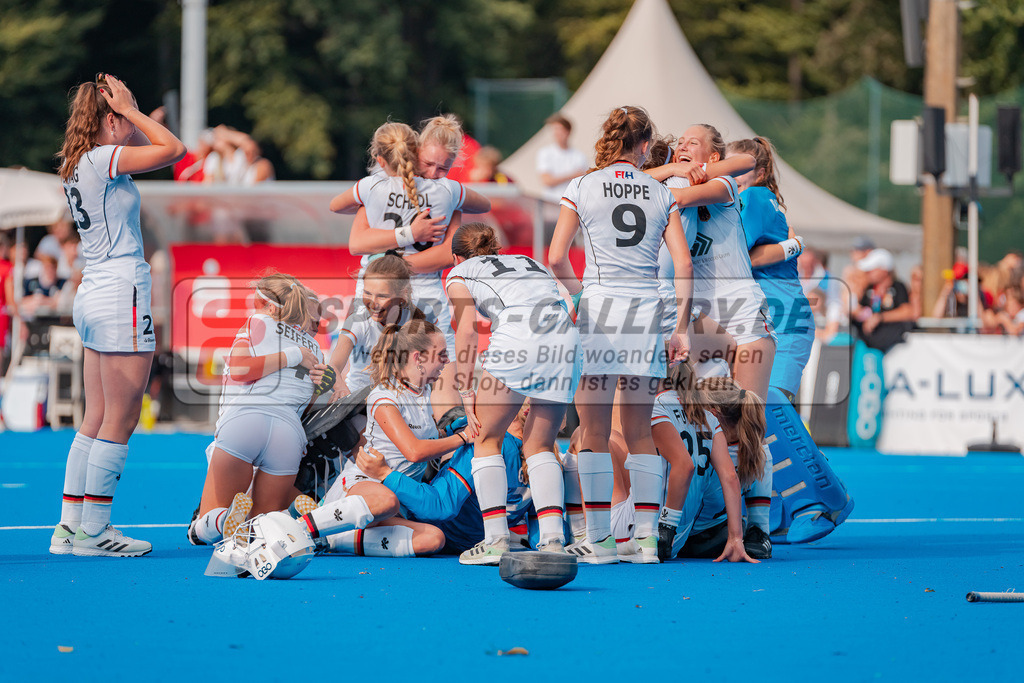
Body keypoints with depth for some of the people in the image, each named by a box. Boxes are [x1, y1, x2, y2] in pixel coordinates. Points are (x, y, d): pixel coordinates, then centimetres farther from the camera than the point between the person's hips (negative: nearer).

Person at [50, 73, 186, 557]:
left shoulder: (80, 164, 14)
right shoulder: (103, 159, -13)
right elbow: (174, 149, -14)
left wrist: (129, 110, 17)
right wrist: (129, 110, -8)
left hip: (93, 296, 10)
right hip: (121, 296, -10)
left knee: (96, 421, 12)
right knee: (120, 423, -4)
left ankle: (70, 526, 12)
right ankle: (92, 532, -2)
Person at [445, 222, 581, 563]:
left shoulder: (459, 274, 23)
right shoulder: (532, 263, 36)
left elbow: (466, 331, 7)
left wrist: (464, 390, 6)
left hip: (517, 340, -4)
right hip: (567, 341, 4)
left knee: (487, 441, 13)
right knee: (538, 446, 17)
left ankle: (496, 539, 3)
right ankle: (553, 539, 3)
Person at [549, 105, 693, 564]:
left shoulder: (582, 188, 3)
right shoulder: (661, 194, 8)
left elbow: (556, 257, -3)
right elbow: (683, 264, 2)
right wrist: (681, 329, 5)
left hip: (598, 306, -2)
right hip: (647, 308, 2)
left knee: (594, 432, 2)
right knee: (639, 432, 10)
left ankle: (599, 539, -1)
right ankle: (647, 538, 6)